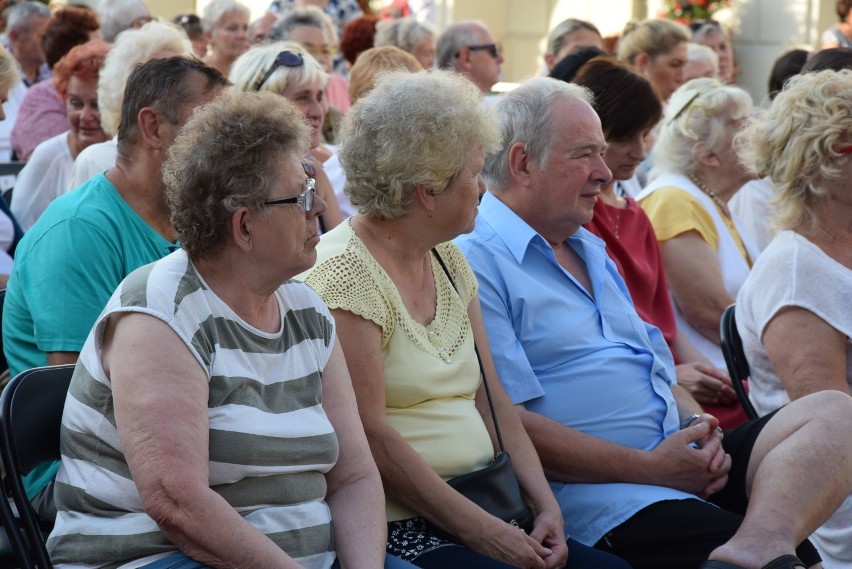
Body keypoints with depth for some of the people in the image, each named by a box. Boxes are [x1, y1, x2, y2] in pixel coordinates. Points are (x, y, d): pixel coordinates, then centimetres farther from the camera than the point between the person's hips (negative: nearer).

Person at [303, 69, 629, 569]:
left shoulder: (448, 260, 15)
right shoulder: (345, 274, -12)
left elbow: (493, 404, 14)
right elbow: (371, 435, -17)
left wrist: (546, 506, 1)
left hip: (483, 505, 8)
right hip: (397, 525, -8)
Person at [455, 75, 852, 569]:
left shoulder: (590, 250, 25)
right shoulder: (475, 263, -6)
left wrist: (698, 424, 3)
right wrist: (651, 468, -14)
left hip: (681, 463, 10)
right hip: (598, 498, -10)